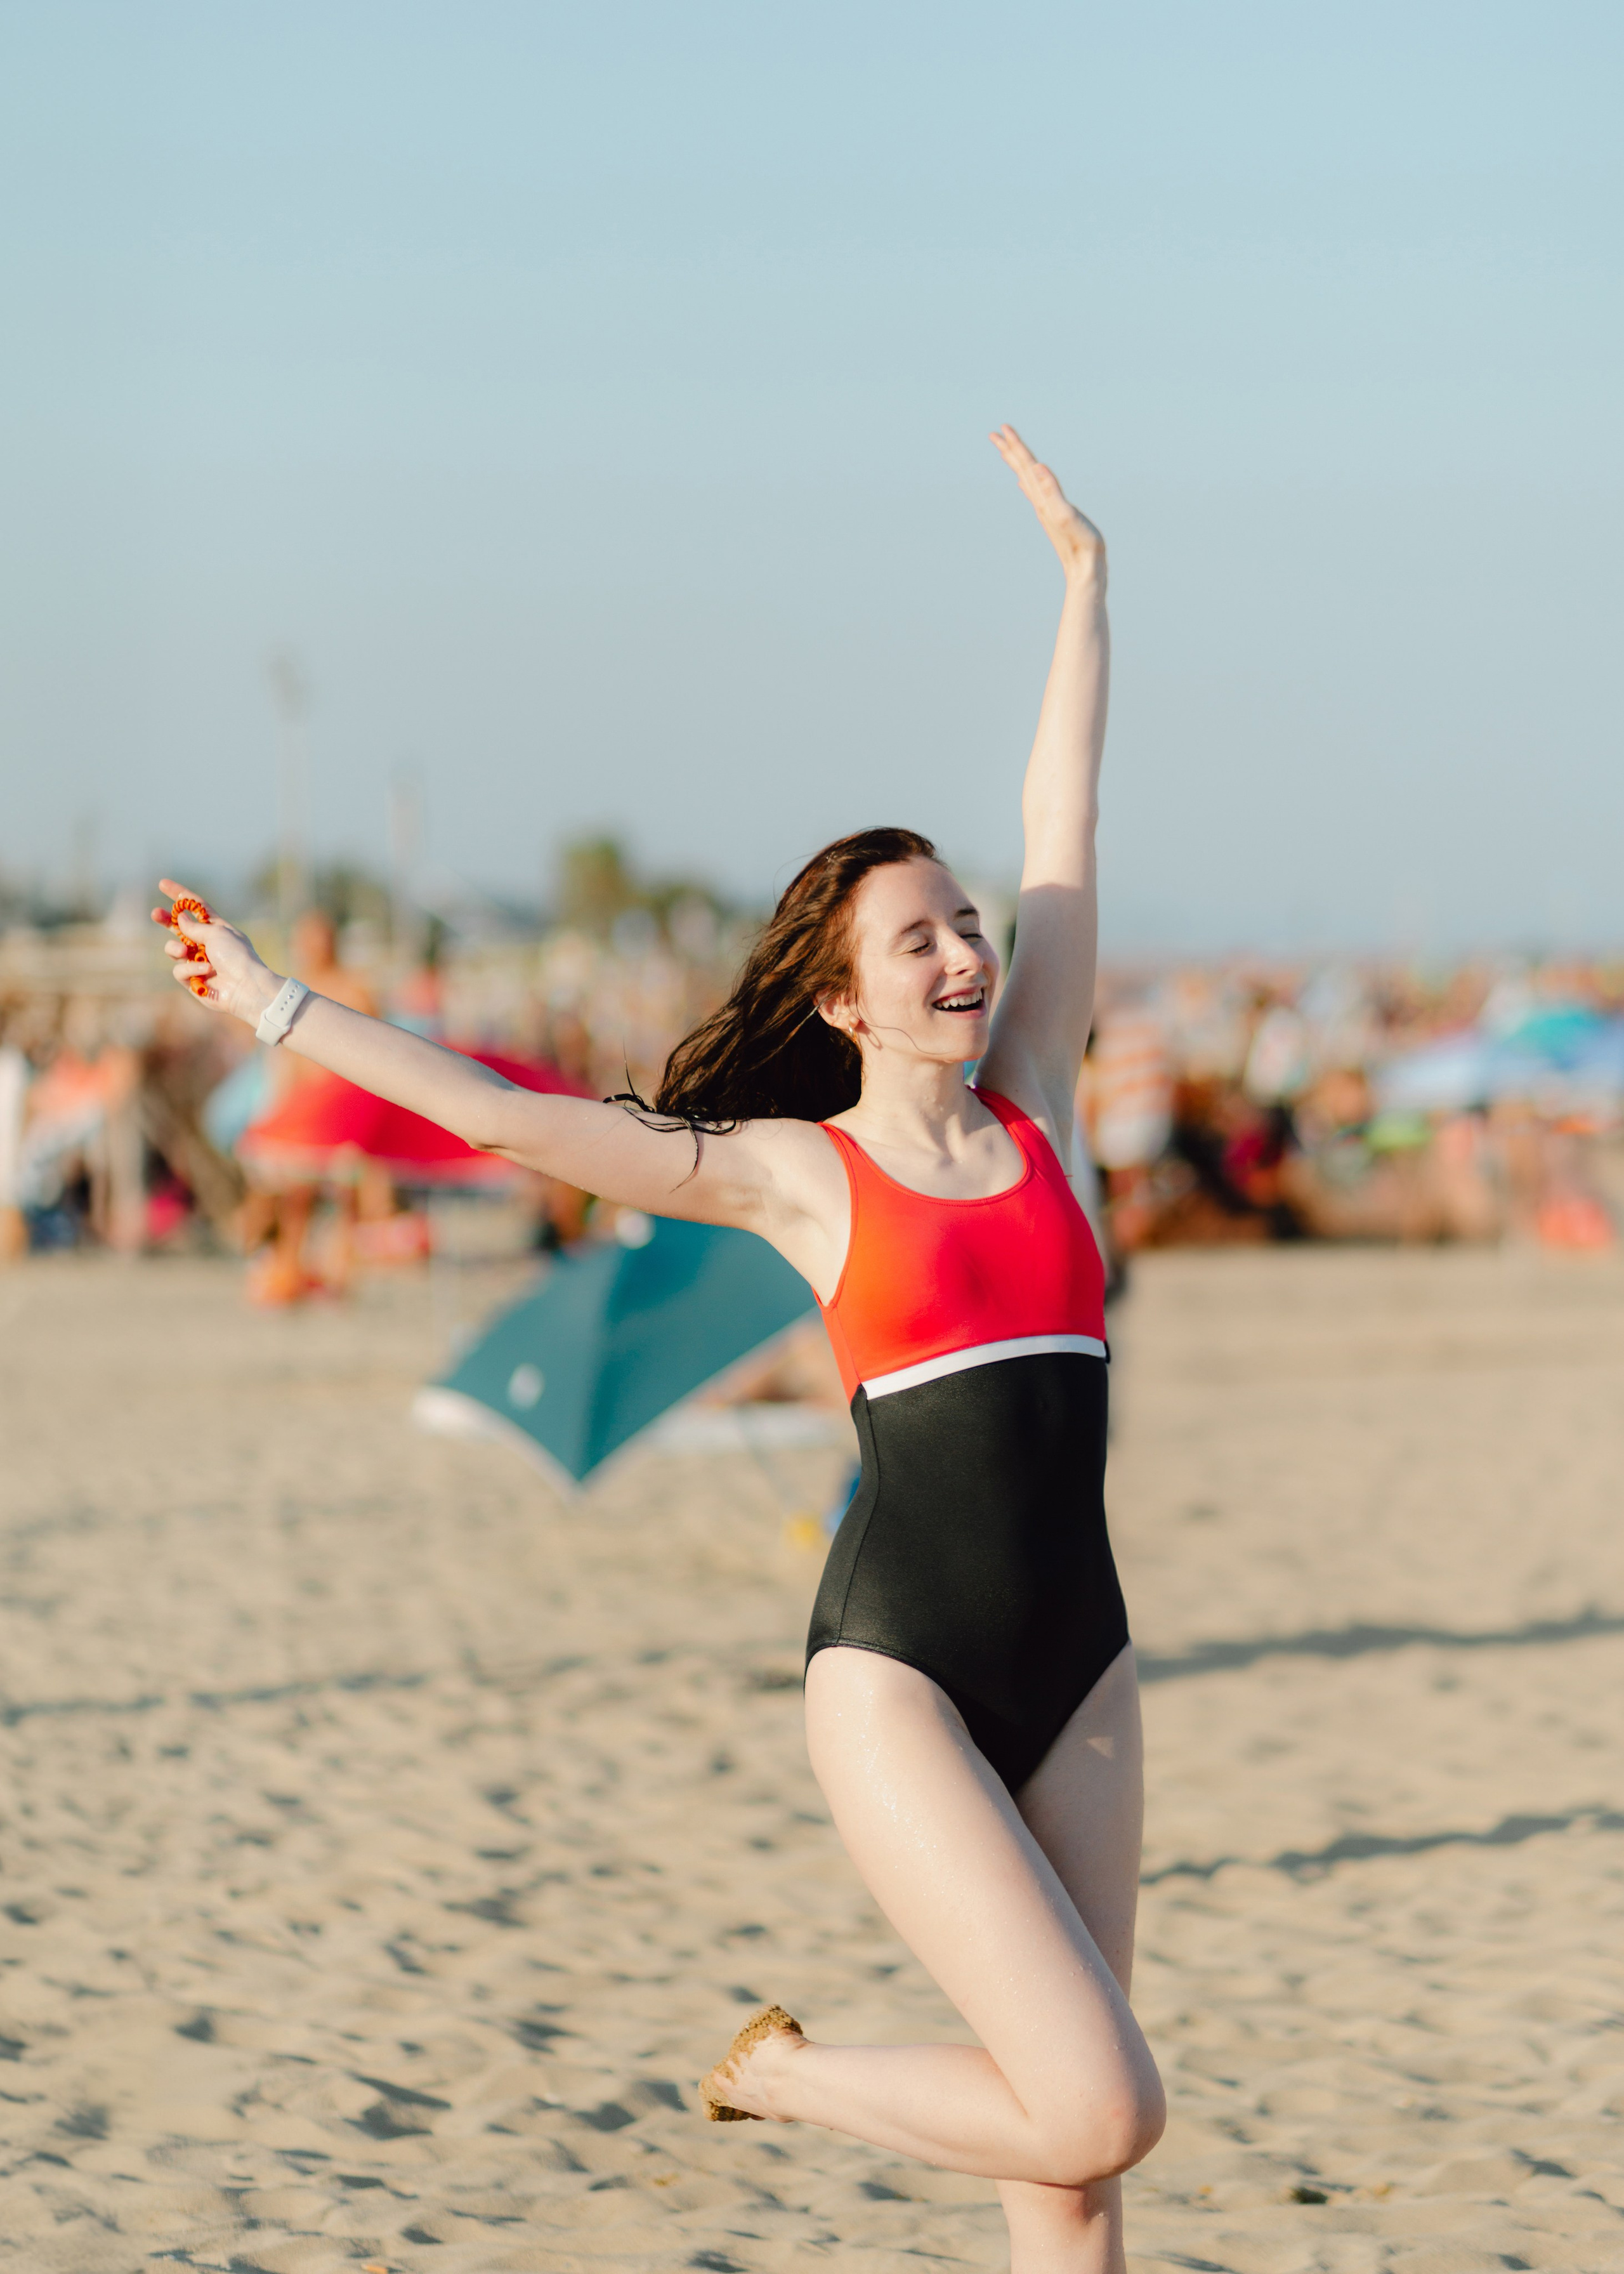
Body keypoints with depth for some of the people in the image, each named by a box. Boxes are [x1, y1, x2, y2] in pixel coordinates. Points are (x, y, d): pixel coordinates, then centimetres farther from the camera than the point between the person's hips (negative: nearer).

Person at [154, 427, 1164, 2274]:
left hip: (1078, 1675, 5)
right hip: (896, 1673, -5)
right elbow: (506, 1116, 2)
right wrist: (277, 1011, 5)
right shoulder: (793, 1170, 1)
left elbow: (1064, 822, 16)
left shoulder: (1034, 1110, 11)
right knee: (1099, 2110, -13)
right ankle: (778, 2074, 11)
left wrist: (1083, 578, 25)